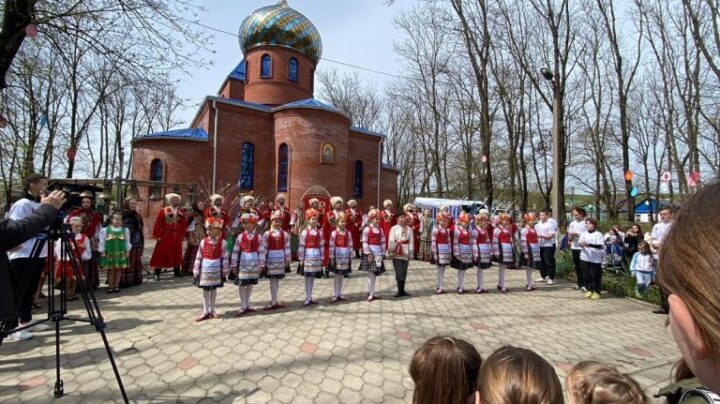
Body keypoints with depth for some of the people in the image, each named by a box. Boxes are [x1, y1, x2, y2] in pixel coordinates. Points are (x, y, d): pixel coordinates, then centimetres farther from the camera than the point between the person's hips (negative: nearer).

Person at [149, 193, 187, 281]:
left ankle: (176, 271, 26)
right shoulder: (163, 211, -5)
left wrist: (183, 235, 4)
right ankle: (157, 274, 4)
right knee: (161, 255, -1)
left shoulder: (181, 212, 6)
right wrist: (157, 235, -12)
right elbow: (158, 224, -7)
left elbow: (184, 224, 9)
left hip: (177, 237, 4)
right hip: (165, 236, -4)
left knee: (177, 254, 13)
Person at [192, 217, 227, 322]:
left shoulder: (222, 242, -8)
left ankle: (212, 311, 25)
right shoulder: (203, 241, -3)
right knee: (205, 291, 8)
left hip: (216, 269, -1)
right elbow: (198, 257, 0)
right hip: (205, 269, 1)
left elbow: (224, 258, -4)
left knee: (214, 290, 11)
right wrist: (196, 272, 1)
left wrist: (224, 273, -3)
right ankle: (205, 312, 19)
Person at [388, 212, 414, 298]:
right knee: (399, 273, -3)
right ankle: (401, 291, 5)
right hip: (396, 254, -3)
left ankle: (401, 291, 16)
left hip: (405, 254, 3)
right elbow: (391, 241, -4)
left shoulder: (409, 229, 6)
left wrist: (410, 253, 1)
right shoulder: (394, 228, -1)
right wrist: (391, 252, -8)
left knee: (404, 273, 7)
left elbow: (411, 242, 5)